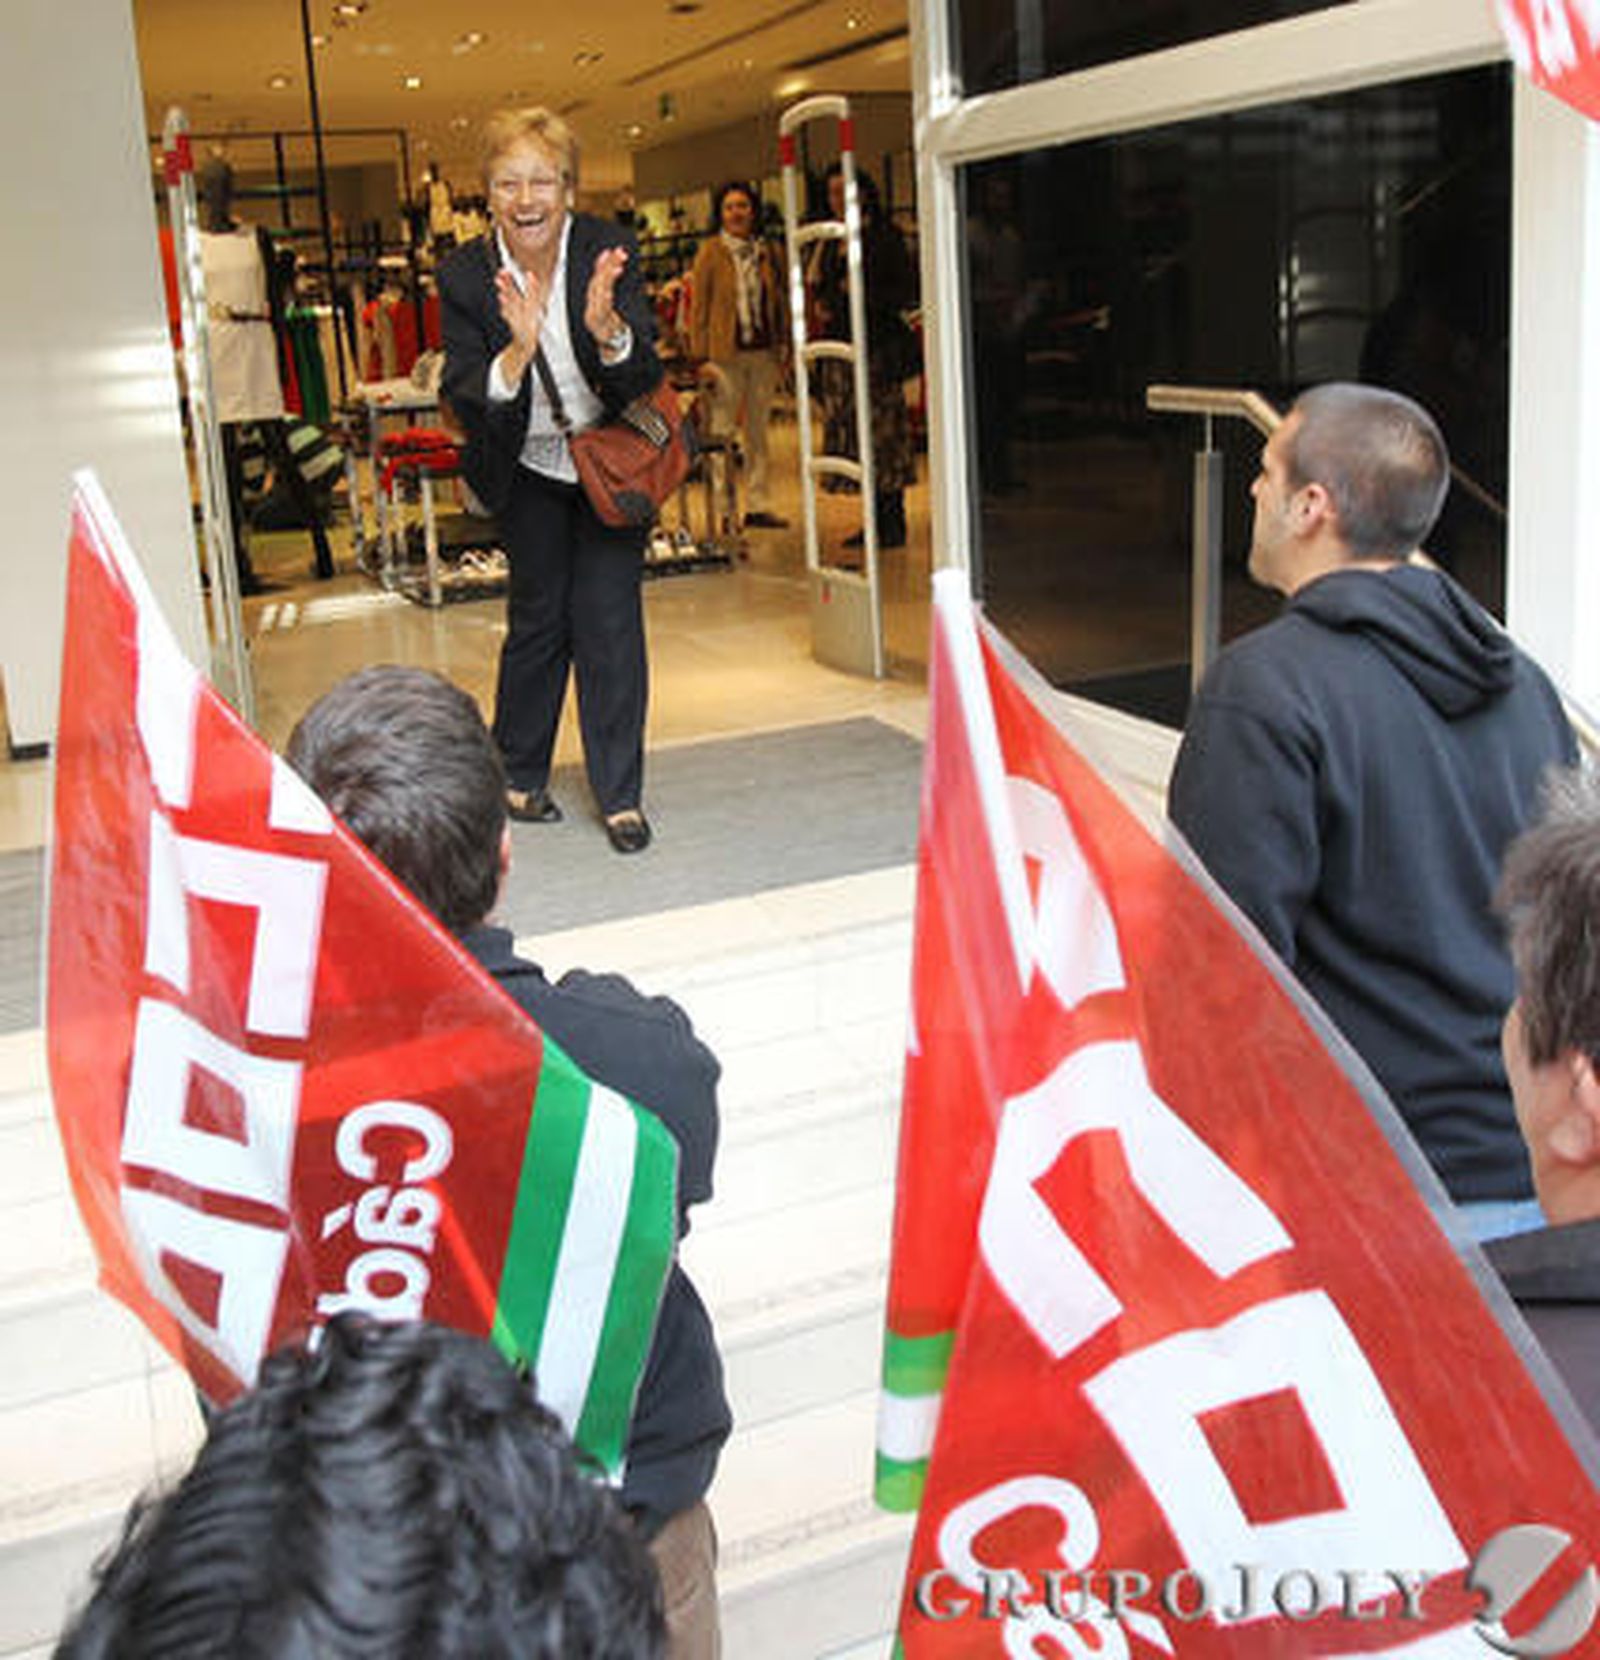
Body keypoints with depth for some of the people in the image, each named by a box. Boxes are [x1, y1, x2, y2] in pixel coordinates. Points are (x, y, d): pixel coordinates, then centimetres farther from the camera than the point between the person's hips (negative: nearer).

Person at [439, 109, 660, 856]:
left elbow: (645, 380, -19)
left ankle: (620, 795, 9)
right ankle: (517, 775, 28)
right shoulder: (465, 275, -16)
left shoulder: (608, 250, -17)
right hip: (529, 471, 0)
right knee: (538, 618, 7)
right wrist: (518, 352, -40)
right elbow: (465, 402, -21)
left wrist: (608, 331, -41)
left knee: (609, 618, -3)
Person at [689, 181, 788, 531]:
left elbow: (777, 301, 16)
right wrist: (700, 357, -8)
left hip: (764, 352, 4)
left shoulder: (766, 251, 11)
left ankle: (757, 505, 16)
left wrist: (781, 346, 9)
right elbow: (698, 306, -2)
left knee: (758, 430, 9)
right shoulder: (711, 251, 0)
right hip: (726, 353, -4)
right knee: (722, 431, -3)